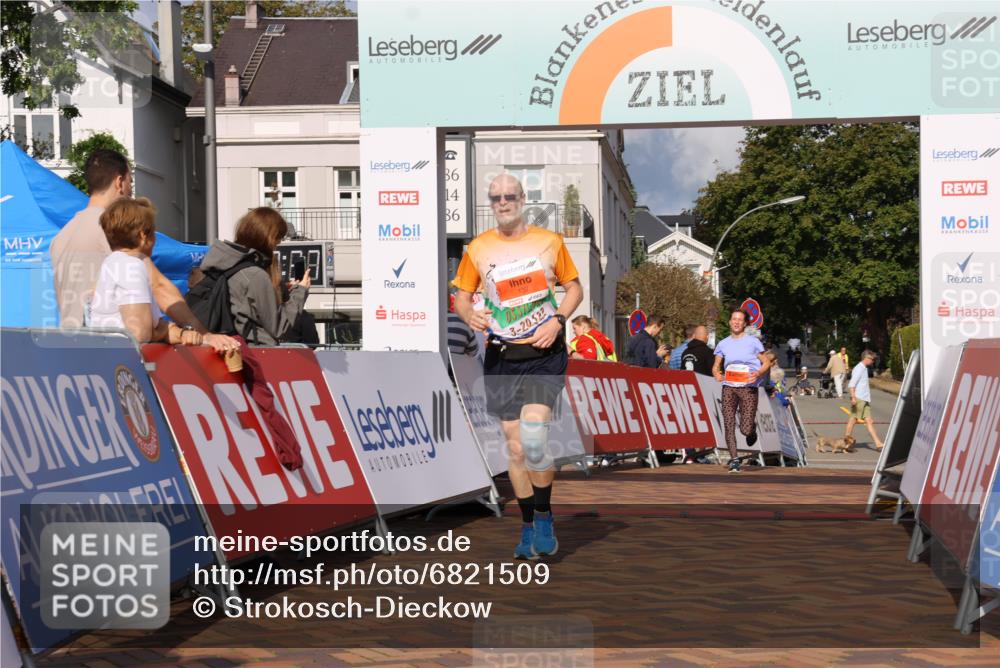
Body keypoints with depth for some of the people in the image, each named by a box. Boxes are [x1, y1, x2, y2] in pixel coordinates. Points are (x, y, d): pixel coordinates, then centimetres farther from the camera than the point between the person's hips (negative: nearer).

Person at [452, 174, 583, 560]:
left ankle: (544, 517, 1)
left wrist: (558, 320, -8)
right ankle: (529, 527, 19)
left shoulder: (549, 241, 3)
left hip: (544, 354, -2)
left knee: (533, 436, -19)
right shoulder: (478, 248, 5)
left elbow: (574, 288, 10)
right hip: (501, 357, 2)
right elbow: (462, 295, 10)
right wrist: (470, 315, -13)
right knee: (515, 446, 5)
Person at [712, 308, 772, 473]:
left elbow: (766, 363, 5)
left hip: (748, 387, -3)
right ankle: (734, 460, 3)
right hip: (729, 387, 3)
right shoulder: (723, 344, 11)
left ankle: (752, 429, 28)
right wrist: (717, 374, -7)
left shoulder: (753, 342, 3)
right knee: (728, 426, -7)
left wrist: (758, 373, -15)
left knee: (745, 429, -8)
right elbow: (716, 366, 16)